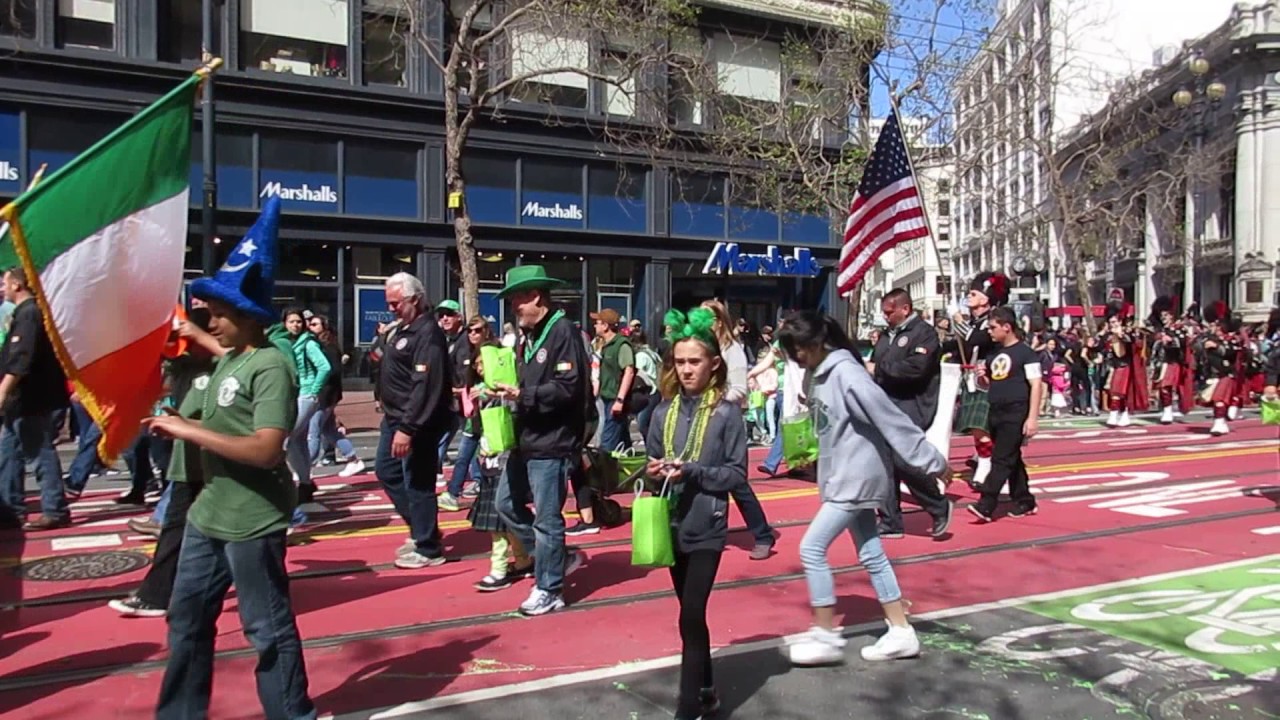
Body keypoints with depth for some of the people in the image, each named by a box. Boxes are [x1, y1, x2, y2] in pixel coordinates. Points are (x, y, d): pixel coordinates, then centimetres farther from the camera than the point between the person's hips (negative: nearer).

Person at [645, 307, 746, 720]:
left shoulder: (727, 413, -8)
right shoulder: (664, 412, 3)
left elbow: (737, 473, -8)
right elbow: (652, 466, 10)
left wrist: (691, 471, -20)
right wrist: (655, 471, -12)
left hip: (707, 530, -5)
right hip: (674, 526, 5)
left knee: (691, 616, -8)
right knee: (691, 613, 17)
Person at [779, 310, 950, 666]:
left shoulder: (845, 372, -21)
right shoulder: (821, 375, 7)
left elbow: (890, 417, -21)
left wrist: (930, 461, -19)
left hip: (857, 477, -9)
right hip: (845, 476, 9)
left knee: (812, 548, -7)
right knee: (871, 555, 14)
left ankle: (827, 636, 4)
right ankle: (902, 633, 23)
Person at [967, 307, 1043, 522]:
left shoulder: (1025, 352, -8)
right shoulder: (994, 352, 12)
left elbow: (1036, 385, -13)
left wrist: (1032, 417, -19)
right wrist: (983, 375, -1)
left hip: (1016, 413, -8)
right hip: (996, 413, 8)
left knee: (1002, 459, -9)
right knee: (1012, 459, 13)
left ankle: (985, 506, -12)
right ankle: (1025, 502, 23)